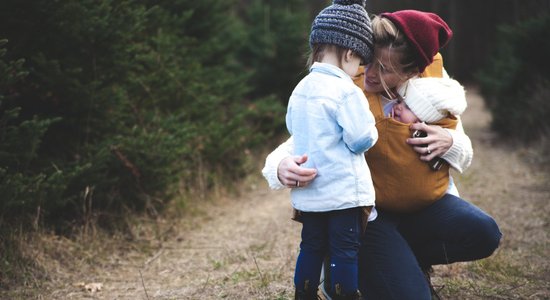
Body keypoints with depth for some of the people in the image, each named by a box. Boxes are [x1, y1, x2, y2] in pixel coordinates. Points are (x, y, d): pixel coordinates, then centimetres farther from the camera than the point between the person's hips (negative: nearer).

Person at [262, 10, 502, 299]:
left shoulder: (434, 77, -6)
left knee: (483, 233, -22)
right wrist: (282, 167, -43)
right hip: (366, 211, -4)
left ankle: (407, 260, 7)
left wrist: (448, 142, -21)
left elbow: (464, 154, 4)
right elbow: (294, 148, -18)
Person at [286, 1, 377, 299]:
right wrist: (371, 130, 3)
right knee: (346, 251, 2)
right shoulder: (347, 91, -16)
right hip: (343, 191, -7)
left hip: (307, 192, 7)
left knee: (311, 247, 16)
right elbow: (361, 140, -17)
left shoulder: (300, 89, 7)